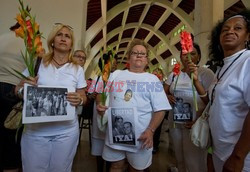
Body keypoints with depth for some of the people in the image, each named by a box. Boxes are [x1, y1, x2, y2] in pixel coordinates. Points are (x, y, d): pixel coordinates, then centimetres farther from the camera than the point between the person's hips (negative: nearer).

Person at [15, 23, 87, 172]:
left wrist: (79, 100, -16)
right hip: (35, 130, 0)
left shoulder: (77, 69, 2)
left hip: (67, 130, 1)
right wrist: (23, 87, -19)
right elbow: (18, 90, 3)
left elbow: (83, 97, 6)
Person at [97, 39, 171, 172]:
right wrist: (99, 105, -10)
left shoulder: (153, 79, 1)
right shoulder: (116, 74, 7)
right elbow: (101, 94, 12)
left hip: (140, 136, -1)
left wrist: (150, 131, -15)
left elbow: (160, 109, -3)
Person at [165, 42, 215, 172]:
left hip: (195, 124, -5)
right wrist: (167, 97, -11)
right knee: (179, 159, 21)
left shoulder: (206, 73, -8)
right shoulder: (174, 74, 8)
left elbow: (211, 101, -14)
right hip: (174, 123, 5)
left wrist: (196, 80, -28)